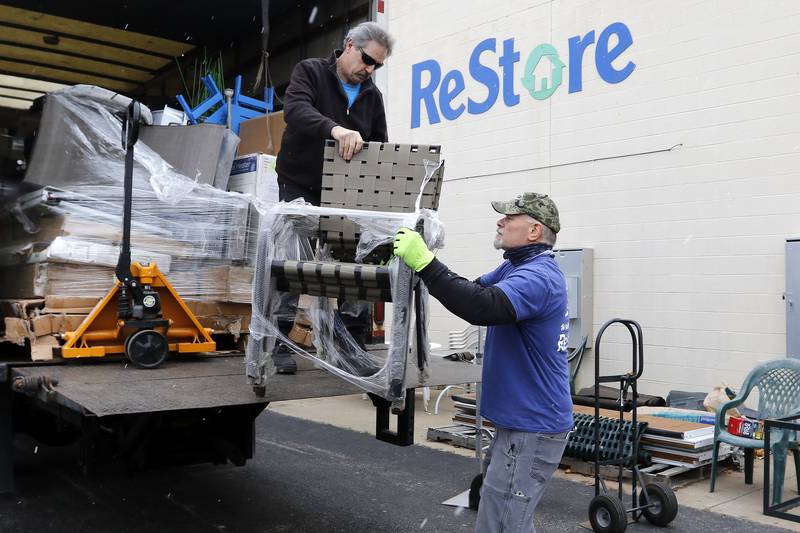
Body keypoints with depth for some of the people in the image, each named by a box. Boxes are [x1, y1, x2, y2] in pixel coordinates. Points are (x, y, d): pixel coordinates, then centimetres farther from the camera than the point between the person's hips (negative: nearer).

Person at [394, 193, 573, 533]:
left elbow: (482, 307, -37)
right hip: (521, 420, 11)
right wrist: (421, 261, 1)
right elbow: (474, 290, 16)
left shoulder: (538, 277, -22)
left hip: (532, 428, -11)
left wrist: (424, 262, -35)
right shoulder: (517, 267, 13)